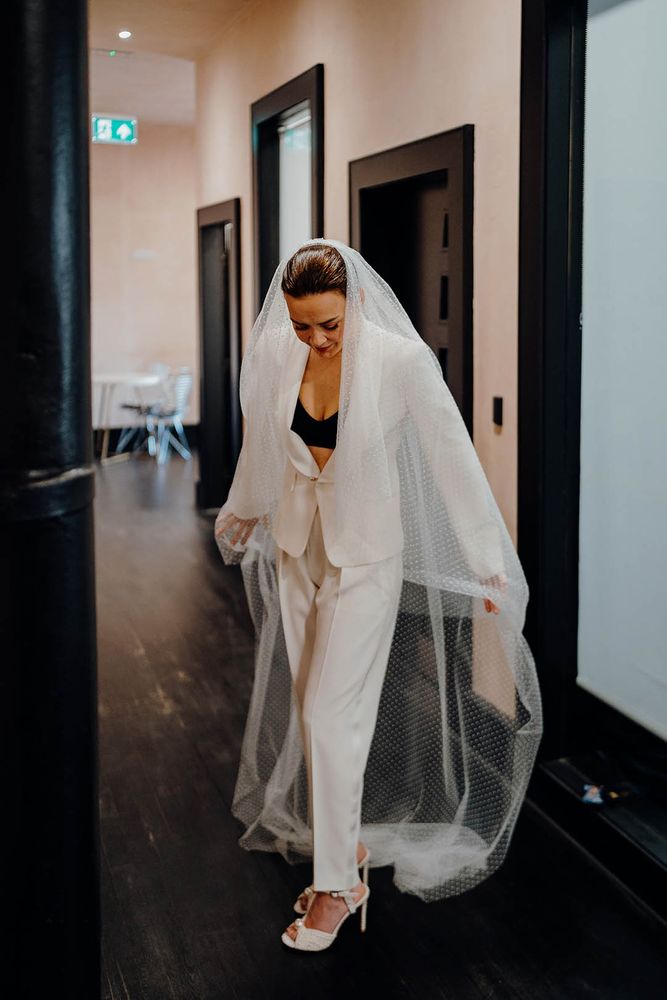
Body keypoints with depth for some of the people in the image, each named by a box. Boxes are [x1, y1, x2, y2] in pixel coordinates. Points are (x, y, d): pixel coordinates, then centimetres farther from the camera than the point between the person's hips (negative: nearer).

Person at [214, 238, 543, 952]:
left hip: (367, 553, -5)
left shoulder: (400, 359, -19)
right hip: (298, 546, 5)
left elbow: (452, 456, -13)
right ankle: (348, 845, 29)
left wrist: (487, 560, -11)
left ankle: (337, 885, 8)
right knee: (311, 709, 11)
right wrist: (242, 515, 27)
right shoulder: (276, 355, -5)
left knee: (332, 713, -7)